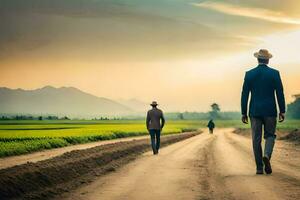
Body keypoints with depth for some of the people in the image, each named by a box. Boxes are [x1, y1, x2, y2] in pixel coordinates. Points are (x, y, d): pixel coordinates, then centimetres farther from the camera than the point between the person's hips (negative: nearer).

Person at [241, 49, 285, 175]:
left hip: (255, 111, 1)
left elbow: (244, 94, 0)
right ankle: (267, 155, -16)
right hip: (270, 111, -1)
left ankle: (259, 168, 4)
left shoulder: (249, 74, 0)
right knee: (270, 135, 12)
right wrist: (282, 111, 3)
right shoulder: (274, 73, -3)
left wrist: (243, 113, 6)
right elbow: (280, 93, -4)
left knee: (256, 139, 5)